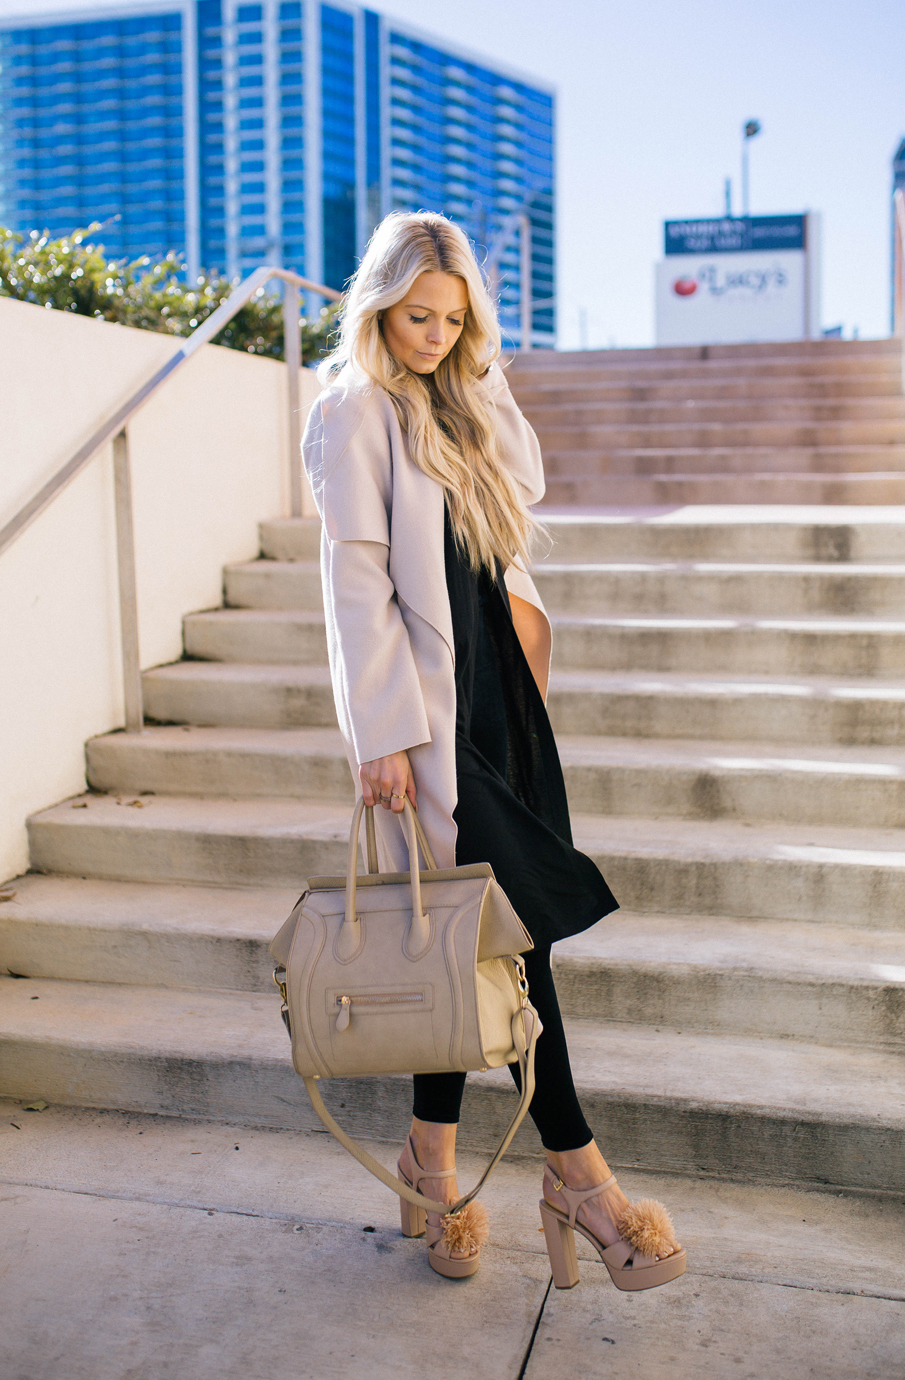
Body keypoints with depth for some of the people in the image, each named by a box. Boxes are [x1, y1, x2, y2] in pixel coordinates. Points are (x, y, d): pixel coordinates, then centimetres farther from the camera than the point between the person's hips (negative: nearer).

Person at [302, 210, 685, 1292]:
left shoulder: (464, 398, 16)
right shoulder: (354, 411, -7)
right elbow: (356, 577, -13)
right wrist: (384, 731, -16)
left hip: (494, 687, 7)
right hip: (425, 702, -7)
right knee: (509, 920, -6)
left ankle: (434, 1160, 23)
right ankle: (575, 1170, 6)